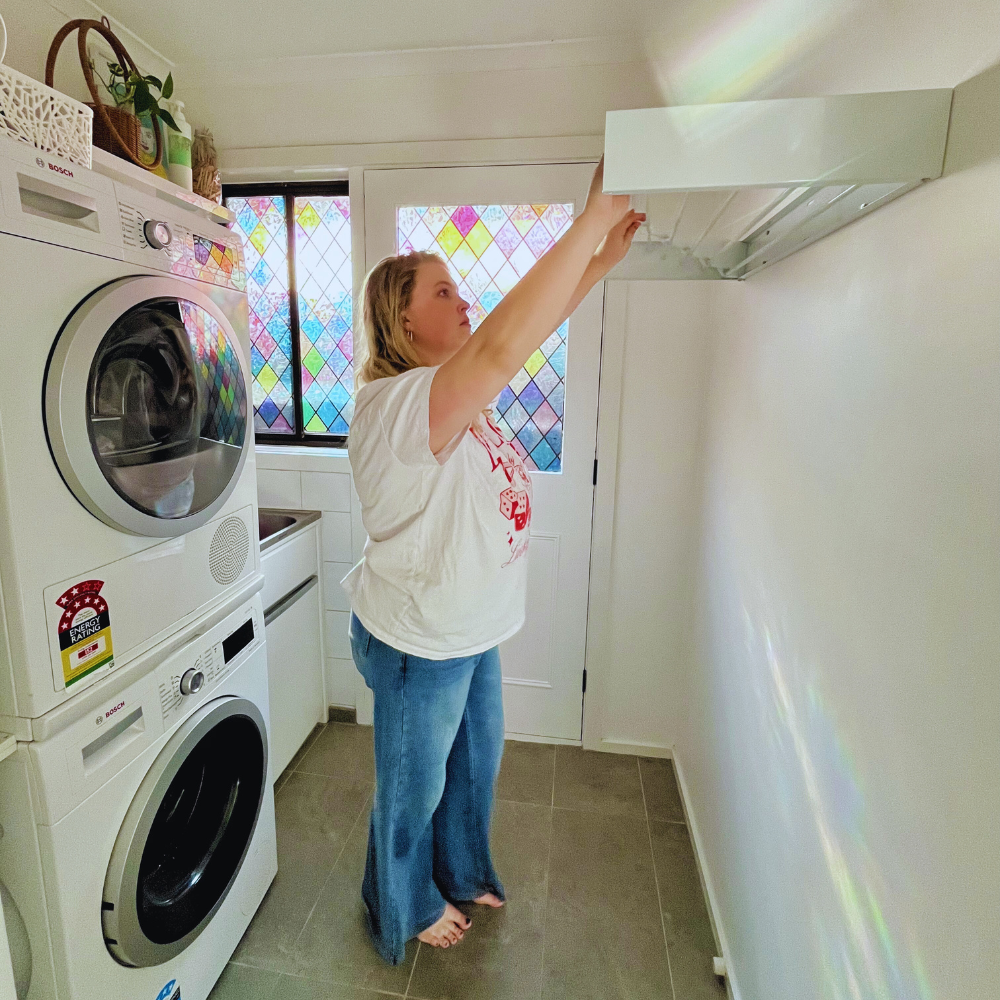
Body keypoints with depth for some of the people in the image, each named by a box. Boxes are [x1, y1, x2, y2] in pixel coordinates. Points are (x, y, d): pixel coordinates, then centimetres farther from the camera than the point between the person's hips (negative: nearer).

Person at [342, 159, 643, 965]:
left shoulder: (453, 386, 0)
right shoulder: (398, 402, -29)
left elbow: (532, 325, 5)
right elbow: (505, 344, -44)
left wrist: (607, 256, -3)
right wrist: (591, 218, -37)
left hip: (472, 627, 9)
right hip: (420, 641, -9)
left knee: (476, 760, 28)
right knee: (415, 784, 19)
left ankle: (461, 874, 57)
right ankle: (407, 907, 50)